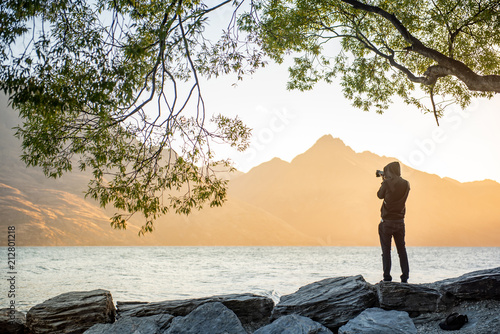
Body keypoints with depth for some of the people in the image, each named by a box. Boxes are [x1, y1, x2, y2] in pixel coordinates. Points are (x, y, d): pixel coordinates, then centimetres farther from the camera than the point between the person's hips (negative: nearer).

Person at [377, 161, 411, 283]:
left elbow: (380, 195, 3)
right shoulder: (406, 184, 0)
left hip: (387, 221, -4)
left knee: (386, 250, 3)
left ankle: (387, 277, 1)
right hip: (400, 221, 4)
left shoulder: (387, 183, -13)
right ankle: (405, 277, 10)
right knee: (402, 249, 11)